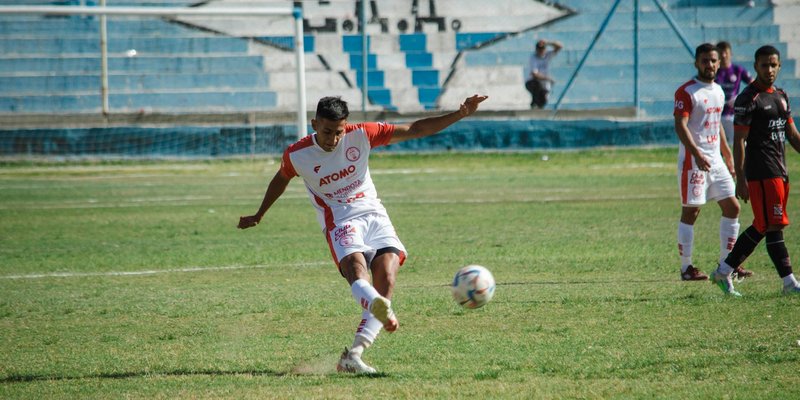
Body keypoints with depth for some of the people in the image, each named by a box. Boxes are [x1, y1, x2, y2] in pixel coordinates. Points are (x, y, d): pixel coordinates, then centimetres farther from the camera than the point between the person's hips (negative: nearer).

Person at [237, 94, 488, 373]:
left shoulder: (361, 135, -3)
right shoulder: (296, 155, -4)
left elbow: (415, 130, -1)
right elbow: (281, 179, 19)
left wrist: (459, 115, -10)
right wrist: (259, 215, 33)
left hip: (374, 214, 3)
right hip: (340, 222, -3)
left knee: (386, 278, -20)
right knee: (356, 268, -34)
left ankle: (353, 356, -22)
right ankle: (381, 310, -68)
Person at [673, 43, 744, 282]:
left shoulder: (718, 91, 14)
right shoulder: (686, 92, -11)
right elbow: (680, 126, -19)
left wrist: (727, 154, 24)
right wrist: (697, 154, -30)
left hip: (716, 160, 8)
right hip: (693, 161, -8)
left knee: (732, 208, 6)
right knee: (691, 211, -4)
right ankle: (686, 268, 1)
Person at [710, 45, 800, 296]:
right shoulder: (748, 99, -9)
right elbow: (739, 141, -11)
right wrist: (740, 179, -16)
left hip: (780, 171, 9)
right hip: (760, 172, -9)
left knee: (761, 228, 11)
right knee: (773, 228, -9)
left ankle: (724, 271, 20)